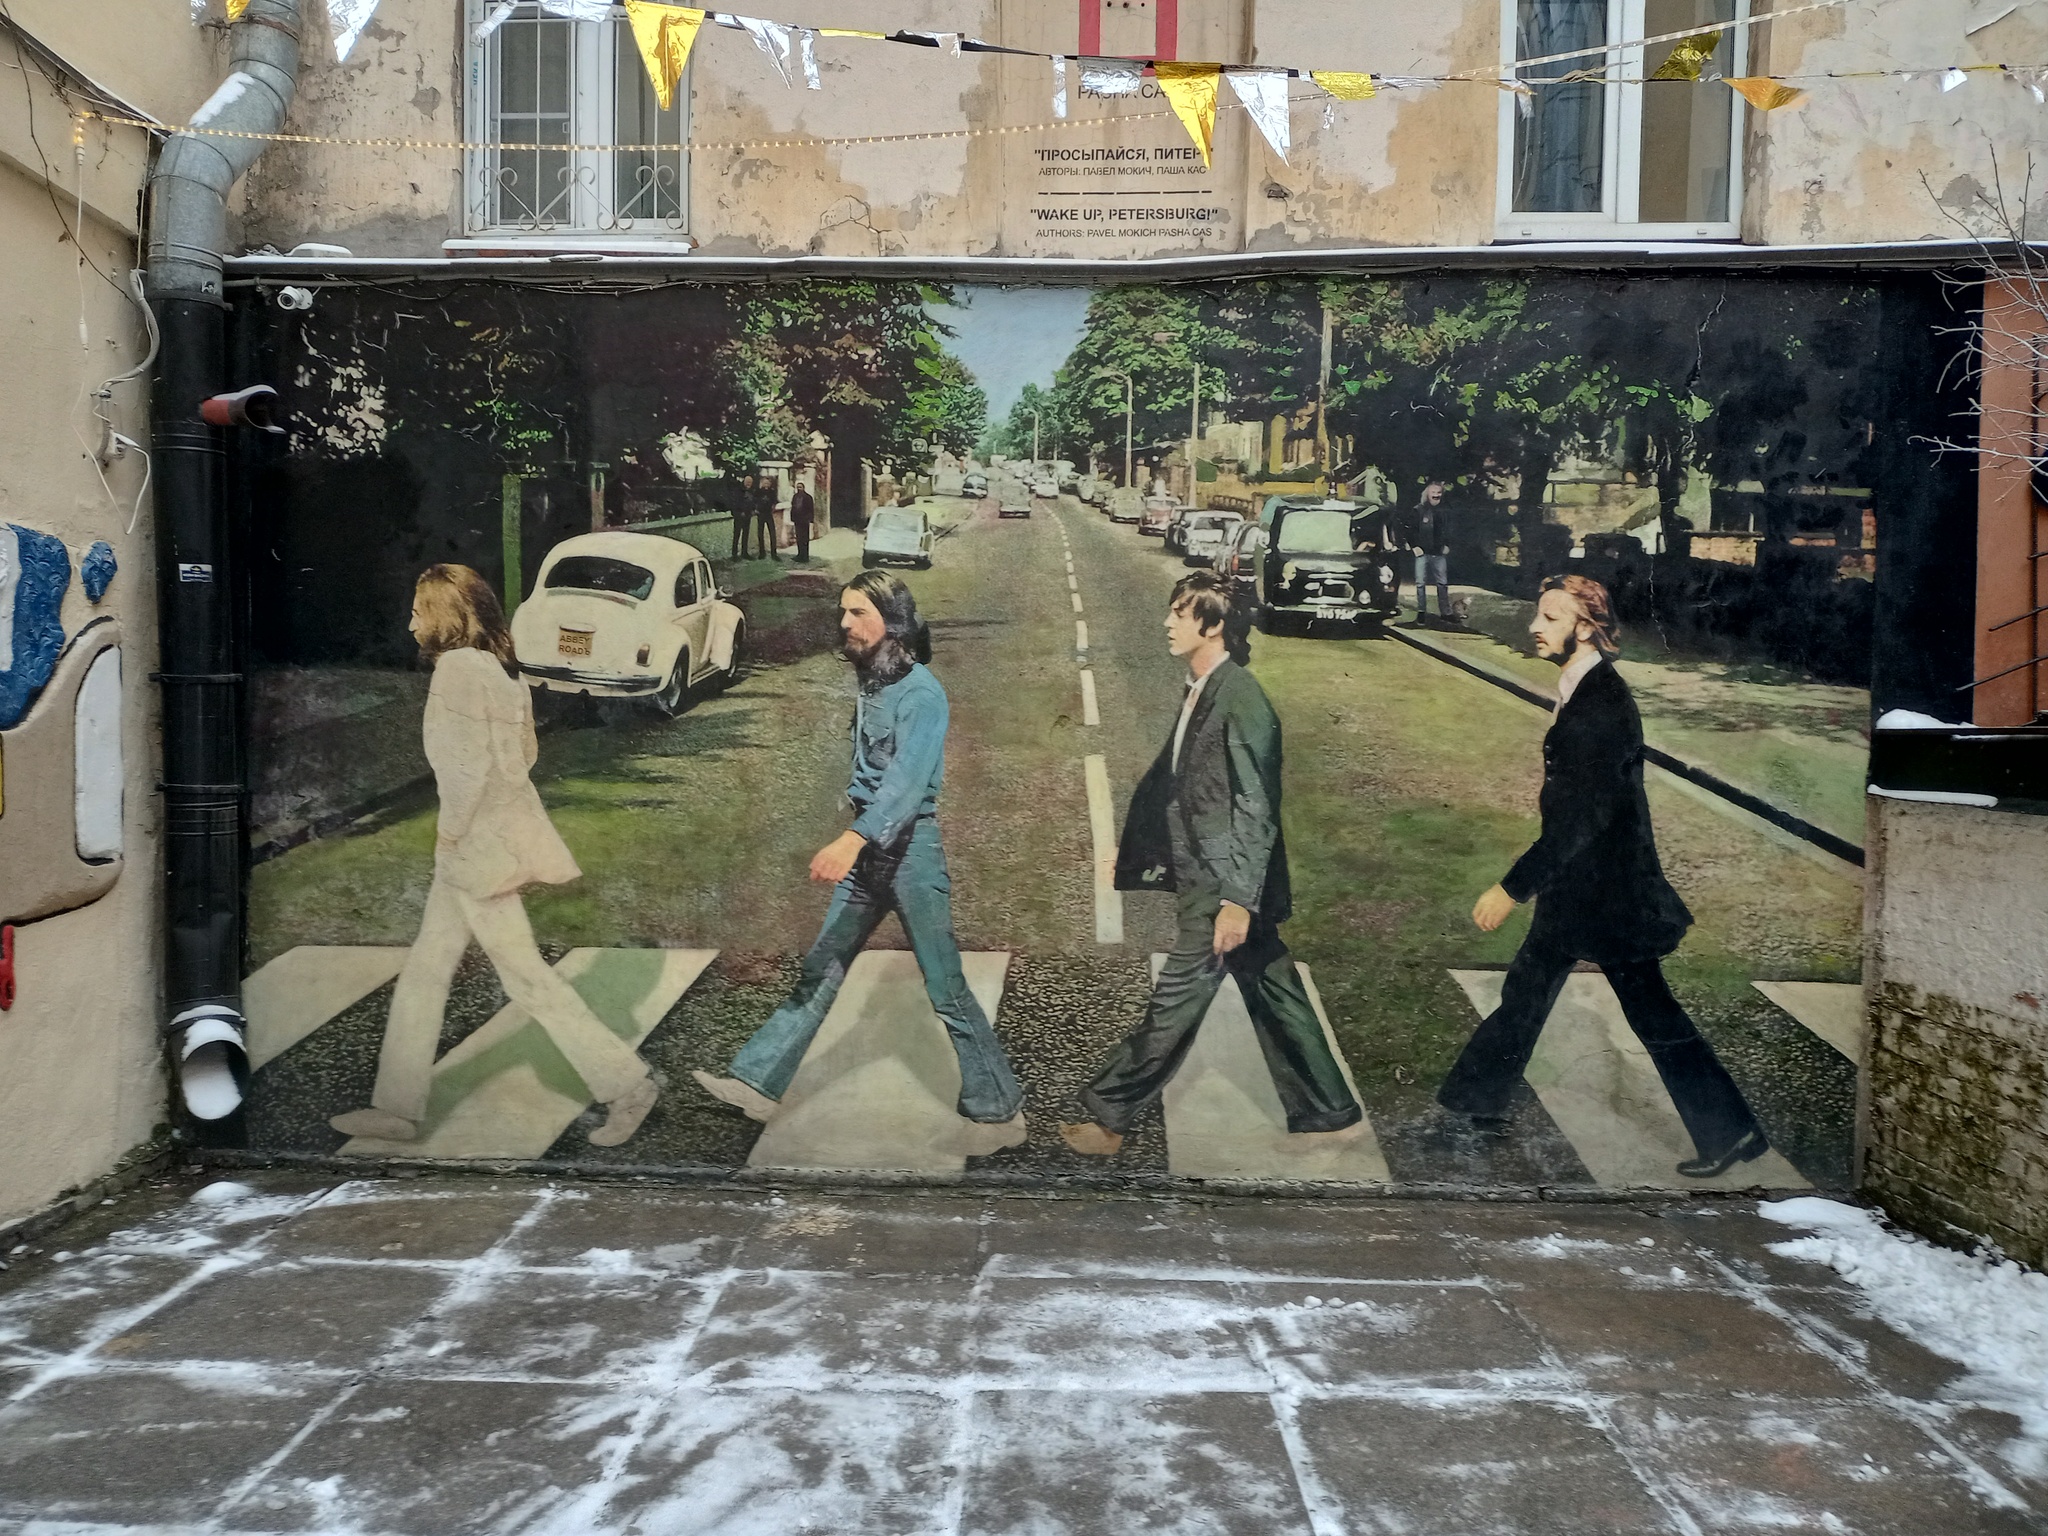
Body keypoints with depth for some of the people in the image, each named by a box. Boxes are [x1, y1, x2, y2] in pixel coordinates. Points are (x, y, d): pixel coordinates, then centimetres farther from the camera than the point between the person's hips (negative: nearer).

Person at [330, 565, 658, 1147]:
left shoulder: (458, 667, -16)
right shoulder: (492, 669, 13)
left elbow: (469, 762, -22)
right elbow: (523, 751, 16)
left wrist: (450, 829, -11)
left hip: (478, 844, -10)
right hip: (474, 847, 10)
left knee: (526, 976, -2)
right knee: (424, 972, 14)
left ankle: (626, 1082, 4)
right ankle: (397, 1107, 23)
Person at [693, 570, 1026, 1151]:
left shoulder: (920, 692, -17)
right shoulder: (869, 682, 10)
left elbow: (907, 777, -30)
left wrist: (852, 839, -43)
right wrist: (854, 841, 16)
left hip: (911, 846, -8)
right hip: (868, 847, 8)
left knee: (945, 989, -3)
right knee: (820, 969, 13)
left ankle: (1000, 1111, 9)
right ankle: (758, 1081, 20)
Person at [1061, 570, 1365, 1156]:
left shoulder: (1240, 699, -18)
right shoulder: (1200, 692, 10)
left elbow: (1257, 809, -21)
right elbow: (1169, 783, 18)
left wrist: (1237, 900, -23)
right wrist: (1134, 848, 21)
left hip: (1225, 885, -9)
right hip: (1206, 879, 9)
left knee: (1175, 1000, 1)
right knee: (1273, 995, 16)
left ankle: (1107, 1117, 13)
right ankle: (1330, 1113, 27)